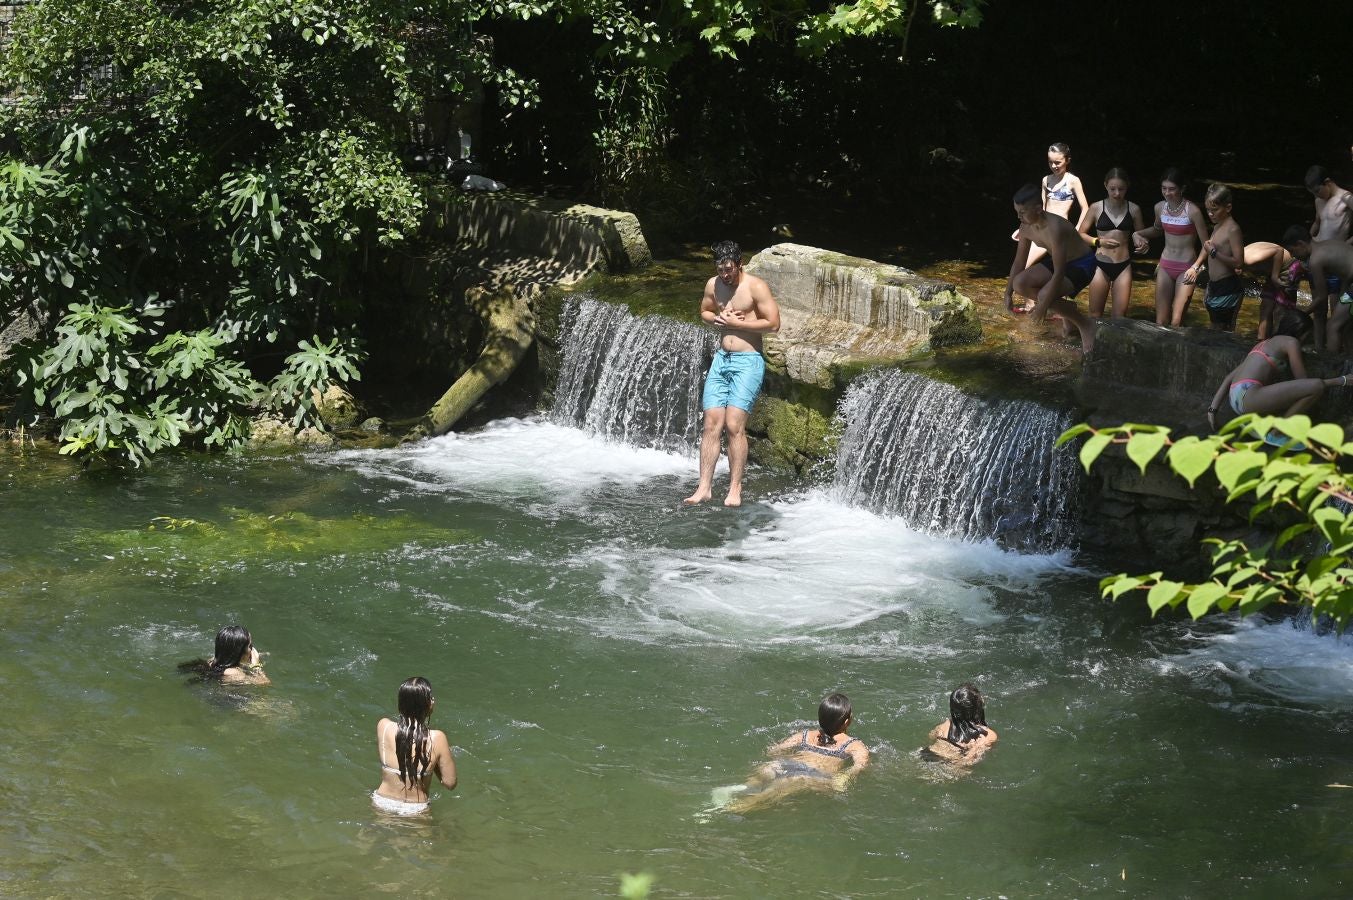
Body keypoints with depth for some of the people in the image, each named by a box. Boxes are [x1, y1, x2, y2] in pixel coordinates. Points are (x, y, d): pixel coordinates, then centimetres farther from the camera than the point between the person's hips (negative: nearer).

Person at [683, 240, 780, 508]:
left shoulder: (756, 287, -9)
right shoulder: (713, 285, 8)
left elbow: (773, 324, -12)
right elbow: (704, 312, 24)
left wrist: (737, 322, -13)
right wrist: (717, 319, 1)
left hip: (747, 362, -6)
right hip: (721, 359, 6)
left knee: (734, 426, -13)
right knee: (711, 425, -1)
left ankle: (735, 489, -9)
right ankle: (704, 488, 0)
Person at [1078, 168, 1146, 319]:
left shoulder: (1134, 209, 0)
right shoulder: (1096, 208, -3)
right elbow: (1081, 234, 1)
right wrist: (1099, 241, -15)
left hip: (1124, 266, 1)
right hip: (1101, 265, -1)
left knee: (1120, 315, 0)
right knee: (1095, 314, 5)